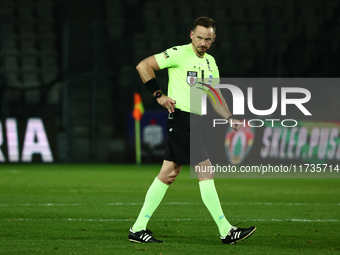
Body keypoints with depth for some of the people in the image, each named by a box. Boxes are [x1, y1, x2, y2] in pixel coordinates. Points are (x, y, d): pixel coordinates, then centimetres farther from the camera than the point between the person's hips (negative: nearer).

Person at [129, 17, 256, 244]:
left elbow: (215, 96, 22)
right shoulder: (179, 54, -9)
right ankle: (226, 231, -7)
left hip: (194, 121, 9)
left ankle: (138, 229, 11)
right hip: (181, 118, -9)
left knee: (168, 174, 8)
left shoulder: (211, 62, 16)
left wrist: (230, 118, 8)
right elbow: (143, 66, -10)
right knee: (206, 172, -9)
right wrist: (159, 95, -12)